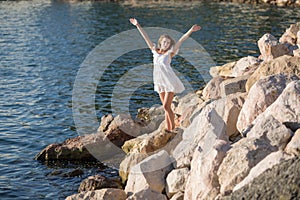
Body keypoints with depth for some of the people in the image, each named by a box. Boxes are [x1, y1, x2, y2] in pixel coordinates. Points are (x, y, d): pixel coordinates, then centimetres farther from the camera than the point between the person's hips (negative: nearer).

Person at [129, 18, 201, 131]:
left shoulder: (170, 53, -2)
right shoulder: (155, 51, 8)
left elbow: (180, 41, -11)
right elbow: (146, 37, 10)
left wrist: (190, 31, -20)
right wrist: (138, 26, 14)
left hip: (170, 81, -5)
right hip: (160, 82, 5)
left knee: (166, 106, -9)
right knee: (166, 107, 10)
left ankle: (173, 129, -1)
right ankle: (167, 129, 14)